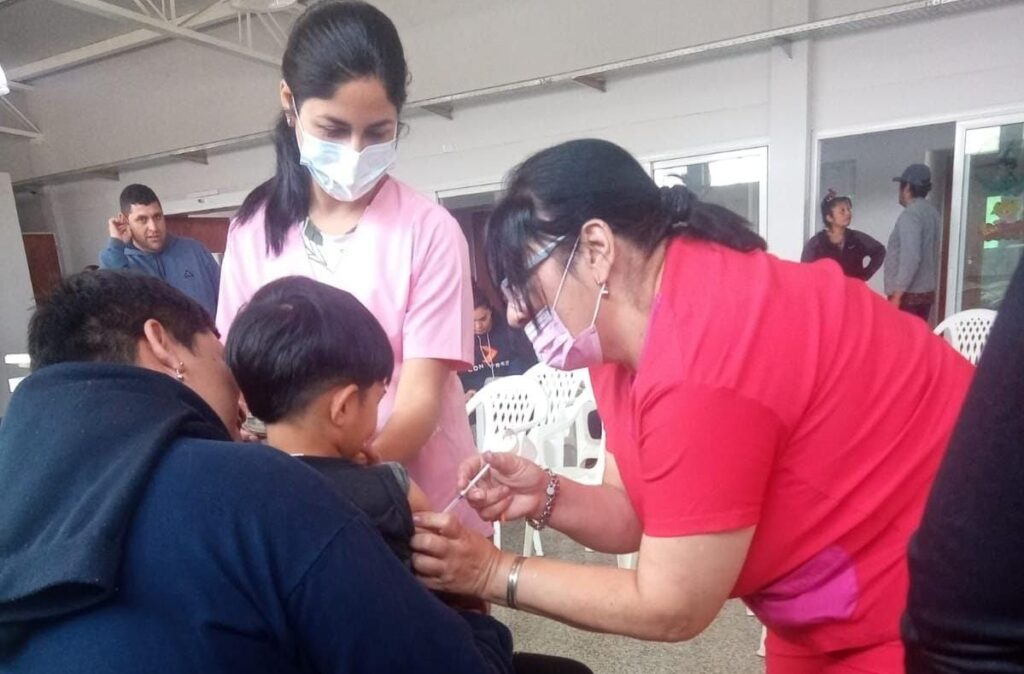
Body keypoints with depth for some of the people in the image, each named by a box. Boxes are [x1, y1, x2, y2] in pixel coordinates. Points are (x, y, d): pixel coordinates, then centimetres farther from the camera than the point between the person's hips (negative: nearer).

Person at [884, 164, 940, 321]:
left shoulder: (910, 215, -15)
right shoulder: (931, 212, 13)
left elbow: (910, 258, -23)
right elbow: (932, 254, 18)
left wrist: (896, 295, -22)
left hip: (908, 294, -9)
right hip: (926, 292, 9)